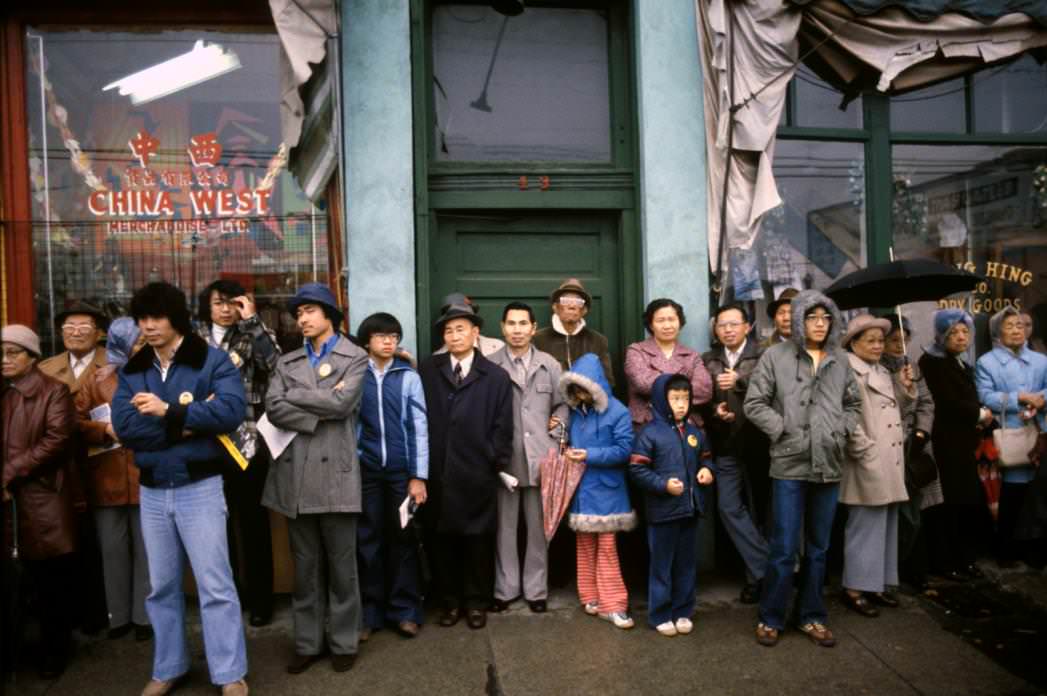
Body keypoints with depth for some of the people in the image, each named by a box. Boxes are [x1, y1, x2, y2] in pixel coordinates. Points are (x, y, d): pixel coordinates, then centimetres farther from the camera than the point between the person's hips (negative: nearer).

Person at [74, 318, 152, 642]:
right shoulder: (97, 381, 7)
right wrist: (105, 429, -14)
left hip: (146, 476, -1)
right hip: (107, 478, 1)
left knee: (145, 549, 5)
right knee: (113, 549, 9)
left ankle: (145, 614, 17)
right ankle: (119, 614, 23)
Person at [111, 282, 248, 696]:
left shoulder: (212, 360, -6)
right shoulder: (132, 370, 7)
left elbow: (232, 410, -20)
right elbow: (124, 426, -6)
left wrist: (170, 411, -20)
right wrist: (186, 426, -17)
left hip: (200, 487, -5)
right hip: (151, 491, 5)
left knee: (215, 584, 1)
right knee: (161, 586, 17)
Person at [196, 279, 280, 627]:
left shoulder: (254, 337, 0)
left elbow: (275, 365, -20)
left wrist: (251, 320, -18)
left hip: (249, 444, -3)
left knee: (253, 523, 7)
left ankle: (259, 599, 19)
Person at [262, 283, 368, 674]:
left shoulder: (354, 358, 2)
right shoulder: (287, 362, 12)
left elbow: (341, 402, -14)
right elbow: (273, 409, -3)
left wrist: (292, 394, -5)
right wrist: (319, 415, -13)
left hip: (335, 473, -3)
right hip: (295, 474, 4)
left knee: (341, 566, 7)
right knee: (305, 567, 13)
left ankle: (343, 643, 21)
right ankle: (308, 643, 25)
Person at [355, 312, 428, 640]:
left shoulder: (409, 377, 1)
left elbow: (419, 427, 0)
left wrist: (419, 475, -4)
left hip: (402, 469, 0)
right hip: (365, 470, 1)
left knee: (403, 539, 7)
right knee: (368, 541, 8)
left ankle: (405, 610, 18)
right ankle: (370, 611, 19)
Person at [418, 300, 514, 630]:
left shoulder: (496, 376, 4)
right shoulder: (427, 370, 6)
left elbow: (502, 426, 2)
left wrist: (497, 463, -3)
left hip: (477, 475, -1)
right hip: (438, 473, 1)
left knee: (478, 540, 8)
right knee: (443, 539, 10)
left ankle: (476, 603, 24)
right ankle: (451, 601, 25)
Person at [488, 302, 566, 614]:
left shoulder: (550, 365, 9)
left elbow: (563, 403, 14)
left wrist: (559, 425, -3)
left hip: (540, 456, 2)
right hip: (504, 457, -2)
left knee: (538, 527, 10)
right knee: (505, 527, 7)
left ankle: (536, 589, 22)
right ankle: (505, 589, 21)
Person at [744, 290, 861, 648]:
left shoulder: (840, 360, 9)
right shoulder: (776, 355, -4)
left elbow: (854, 403, 19)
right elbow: (754, 404, -4)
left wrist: (843, 430, 4)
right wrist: (783, 429, -10)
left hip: (829, 466, 5)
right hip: (789, 465, -4)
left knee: (818, 548, 14)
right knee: (783, 549, -1)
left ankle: (811, 616, 27)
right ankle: (771, 618, 15)